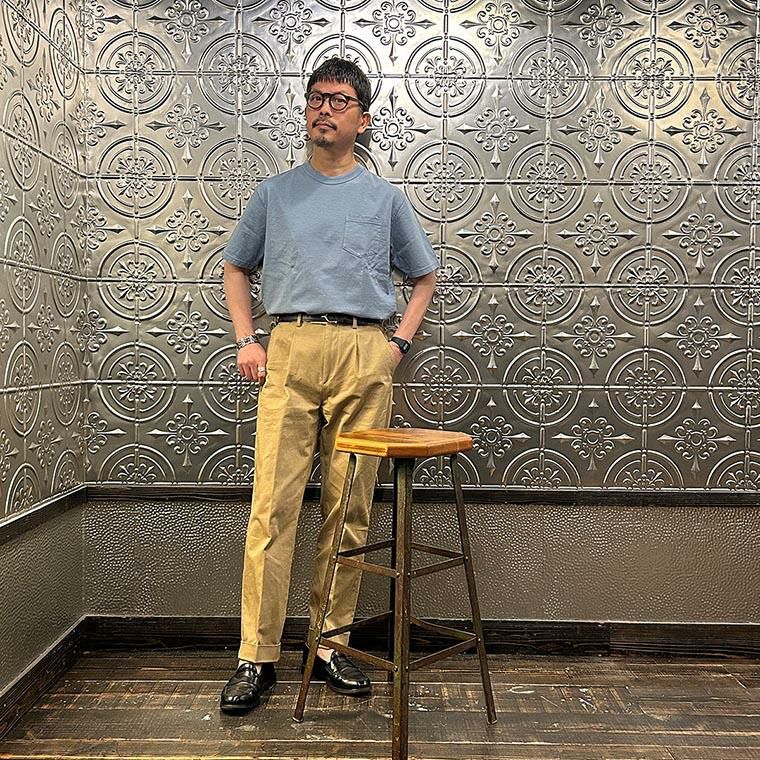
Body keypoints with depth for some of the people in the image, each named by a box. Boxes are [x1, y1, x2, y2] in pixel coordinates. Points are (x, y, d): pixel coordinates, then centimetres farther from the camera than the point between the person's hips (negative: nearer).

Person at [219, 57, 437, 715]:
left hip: (364, 355, 0)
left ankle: (330, 644, 15)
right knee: (274, 506, -5)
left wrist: (400, 342, 8)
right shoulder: (275, 193, 16)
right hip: (290, 351, 0)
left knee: (350, 509, 2)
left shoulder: (385, 198, 14)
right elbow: (237, 268, 22)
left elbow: (425, 274, 21)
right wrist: (247, 340, 8)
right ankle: (258, 656, 4)